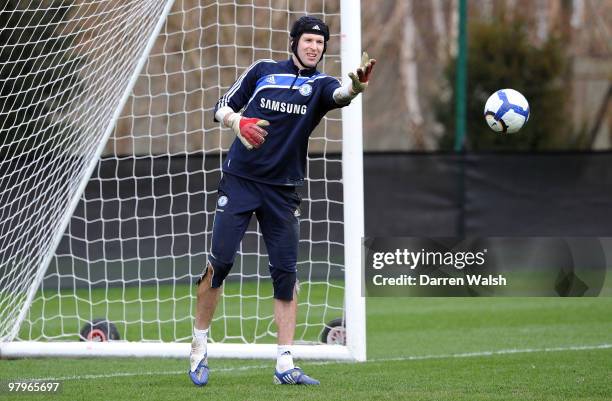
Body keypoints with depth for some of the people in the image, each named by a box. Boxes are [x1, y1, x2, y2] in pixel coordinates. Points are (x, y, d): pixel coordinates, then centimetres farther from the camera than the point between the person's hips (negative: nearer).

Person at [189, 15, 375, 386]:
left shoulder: (319, 85, 1)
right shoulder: (263, 71, 4)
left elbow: (340, 94, -24)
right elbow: (222, 108, 10)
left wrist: (357, 85, -48)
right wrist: (239, 122, -14)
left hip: (283, 191, 1)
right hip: (240, 181, -1)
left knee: (286, 273, -3)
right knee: (220, 261, -8)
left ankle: (285, 365, 1)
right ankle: (199, 348, 7)